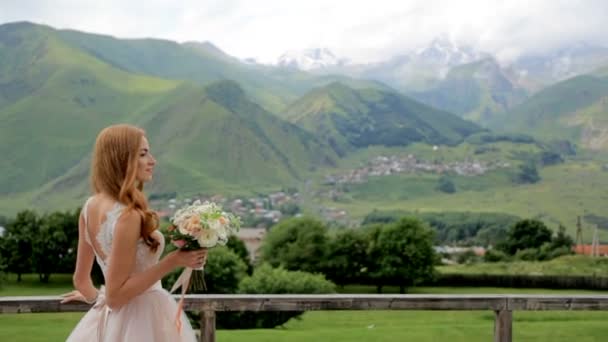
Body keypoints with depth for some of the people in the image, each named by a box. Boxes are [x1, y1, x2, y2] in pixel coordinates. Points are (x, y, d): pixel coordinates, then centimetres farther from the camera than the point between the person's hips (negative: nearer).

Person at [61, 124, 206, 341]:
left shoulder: (90, 207, 1)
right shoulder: (128, 216, -23)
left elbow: (81, 278, 11)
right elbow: (115, 295, -22)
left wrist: (94, 297, 32)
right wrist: (173, 262, -24)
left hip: (110, 320, 8)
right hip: (140, 320, -8)